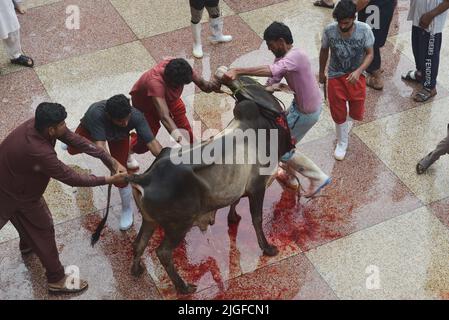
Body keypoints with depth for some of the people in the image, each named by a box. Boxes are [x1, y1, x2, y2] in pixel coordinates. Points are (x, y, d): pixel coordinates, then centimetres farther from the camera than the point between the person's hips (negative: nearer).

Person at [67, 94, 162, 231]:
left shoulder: (136, 116, -42)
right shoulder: (96, 114, -48)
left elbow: (152, 143, -41)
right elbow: (100, 146, -53)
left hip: (119, 137, 0)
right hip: (91, 128, 0)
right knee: (73, 150, 25)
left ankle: (127, 209, 18)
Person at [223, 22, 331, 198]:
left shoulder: (295, 56, -30)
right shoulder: (282, 58, 0)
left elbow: (271, 71, -47)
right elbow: (270, 84, -3)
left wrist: (237, 71, -50)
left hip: (306, 112, -10)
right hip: (300, 104, 10)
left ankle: (318, 177, 13)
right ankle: (290, 177, 46)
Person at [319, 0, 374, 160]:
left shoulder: (364, 30, -21)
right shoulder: (329, 30, -19)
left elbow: (370, 54, -11)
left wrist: (358, 71, -26)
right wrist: (321, 73, 11)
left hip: (356, 76, 0)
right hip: (335, 76, 0)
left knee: (357, 114, 10)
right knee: (338, 113, 8)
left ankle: (348, 119, 48)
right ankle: (342, 142, 33)